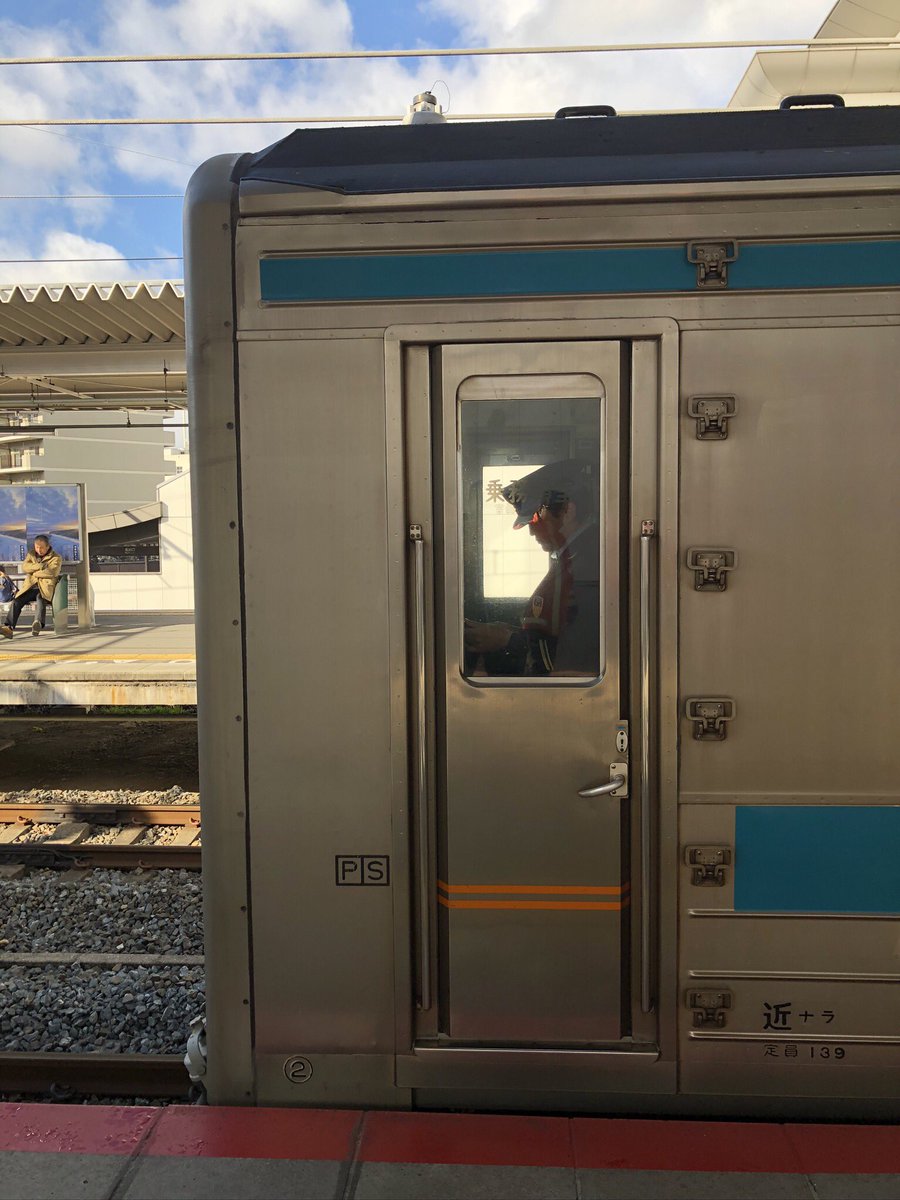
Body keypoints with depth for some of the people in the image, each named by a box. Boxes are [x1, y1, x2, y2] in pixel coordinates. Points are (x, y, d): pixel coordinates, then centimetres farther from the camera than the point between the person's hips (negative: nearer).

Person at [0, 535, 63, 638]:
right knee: (16, 602, -22)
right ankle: (9, 628, -35)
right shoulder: (31, 554, 21)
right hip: (30, 587, 5)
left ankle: (38, 624, -62)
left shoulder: (56, 558, 7)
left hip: (46, 588, -5)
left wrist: (34, 572, 0)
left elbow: (52, 572, -10)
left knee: (40, 599, -38)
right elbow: (24, 567, 4)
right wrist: (40, 566, -9)